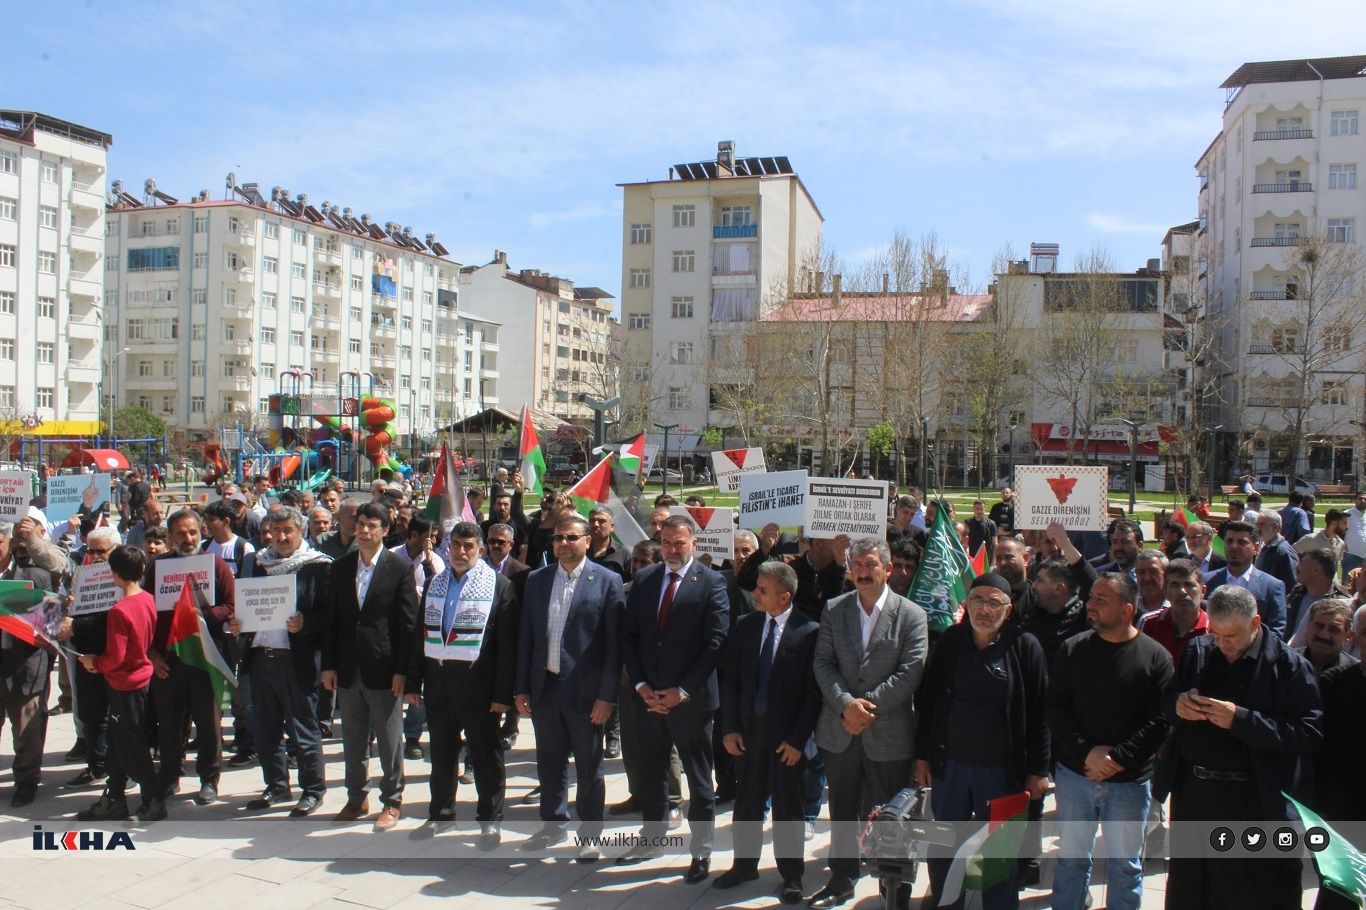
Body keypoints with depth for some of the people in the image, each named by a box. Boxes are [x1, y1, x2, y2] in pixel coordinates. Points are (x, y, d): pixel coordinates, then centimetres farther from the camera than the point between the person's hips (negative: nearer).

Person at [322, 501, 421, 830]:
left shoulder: (400, 568, -6)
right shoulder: (340, 567, 7)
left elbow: (409, 623, -7)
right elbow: (332, 618, 9)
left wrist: (403, 670, -11)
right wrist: (329, 664, 4)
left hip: (383, 669, -4)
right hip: (348, 669, 4)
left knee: (390, 739, 5)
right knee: (352, 740, 14)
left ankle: (392, 802, 19)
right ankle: (356, 799, 29)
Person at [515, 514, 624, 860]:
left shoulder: (607, 581, -7)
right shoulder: (536, 580, 7)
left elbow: (614, 644, -8)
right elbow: (526, 636, 9)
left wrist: (607, 695, -12)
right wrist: (521, 688, 6)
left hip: (584, 689, -4)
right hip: (543, 686, 4)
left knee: (589, 766, 8)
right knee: (549, 762, 16)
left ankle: (590, 834, 24)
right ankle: (553, 824, 35)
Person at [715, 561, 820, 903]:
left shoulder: (809, 631, -12)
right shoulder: (745, 626, 3)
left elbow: (814, 691, -10)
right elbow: (730, 680, 6)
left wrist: (798, 739, -11)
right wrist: (729, 727, 0)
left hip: (788, 736, -4)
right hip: (748, 730, 4)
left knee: (787, 807, 9)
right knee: (747, 802, 15)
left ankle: (791, 876, 26)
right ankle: (744, 865, 33)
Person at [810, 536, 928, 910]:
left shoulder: (911, 615, -5)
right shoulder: (833, 610, 5)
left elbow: (910, 672, -11)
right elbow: (823, 663, 0)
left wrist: (869, 707, -15)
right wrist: (847, 704, -14)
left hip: (889, 734, -3)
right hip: (840, 731, 3)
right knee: (842, 813, 16)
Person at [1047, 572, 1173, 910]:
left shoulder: (1155, 657, -6)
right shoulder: (1072, 649, 0)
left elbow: (1160, 721, -10)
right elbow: (1055, 708, -3)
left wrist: (1118, 758, -16)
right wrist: (1087, 753, -14)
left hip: (1129, 780, -2)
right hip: (1074, 773, 2)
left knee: (1125, 865, 12)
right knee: (1070, 857, 14)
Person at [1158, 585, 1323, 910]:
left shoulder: (1290, 666, -11)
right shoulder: (1198, 651, 5)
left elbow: (1309, 733, -18)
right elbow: (1166, 699, 13)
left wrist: (1241, 719, -27)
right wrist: (1177, 703, -10)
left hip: (1253, 801, -5)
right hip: (1192, 792, 5)